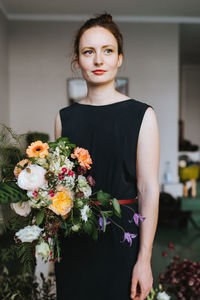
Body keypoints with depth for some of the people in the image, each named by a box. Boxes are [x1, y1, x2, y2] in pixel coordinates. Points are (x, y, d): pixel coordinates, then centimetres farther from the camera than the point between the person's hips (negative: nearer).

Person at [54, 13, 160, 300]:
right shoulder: (65, 117, 5)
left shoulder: (141, 115, -6)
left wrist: (144, 259, -12)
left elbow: (149, 190, -9)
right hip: (73, 242, 3)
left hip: (122, 237, -3)